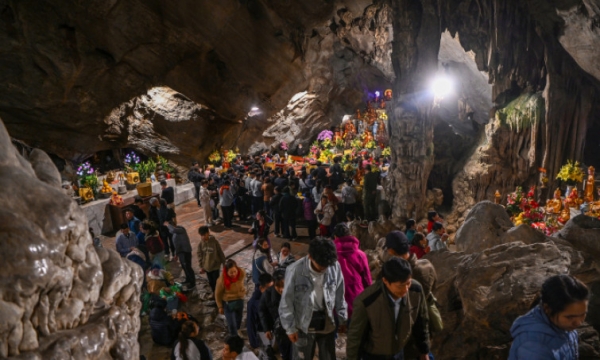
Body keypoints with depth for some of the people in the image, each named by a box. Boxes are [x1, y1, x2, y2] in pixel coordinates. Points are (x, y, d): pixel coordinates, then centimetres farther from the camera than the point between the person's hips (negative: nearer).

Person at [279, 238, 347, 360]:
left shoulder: (335, 266, -14)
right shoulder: (295, 270, -23)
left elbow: (339, 296, 1)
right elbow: (287, 302, -12)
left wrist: (342, 319, 8)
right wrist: (290, 328, -8)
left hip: (327, 323, 3)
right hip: (304, 325, -3)